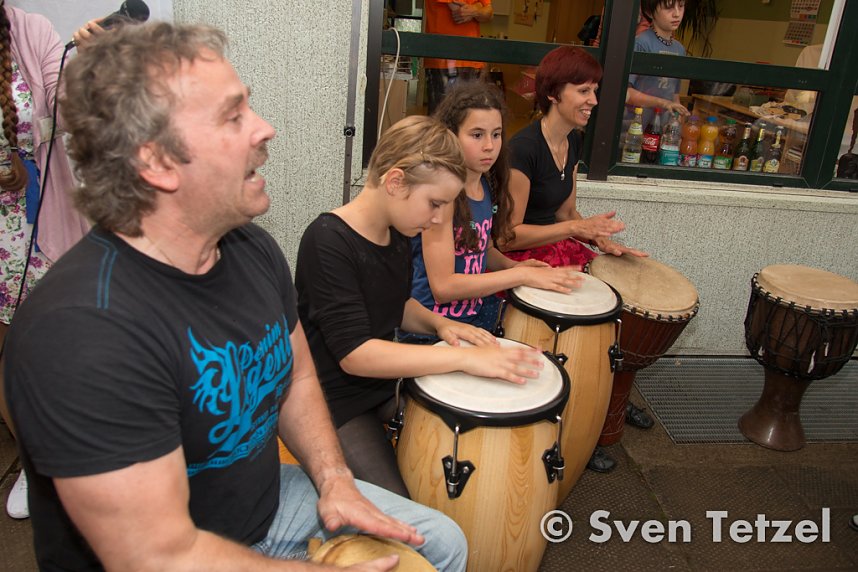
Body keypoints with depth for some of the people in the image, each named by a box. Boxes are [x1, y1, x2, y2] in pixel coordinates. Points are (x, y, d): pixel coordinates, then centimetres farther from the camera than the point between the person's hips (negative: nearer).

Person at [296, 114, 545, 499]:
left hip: (387, 383, 8)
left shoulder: (396, 233, 1)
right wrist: (463, 358, -33)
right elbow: (354, 354, -29)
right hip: (338, 405, -8)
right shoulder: (328, 241, -25)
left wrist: (438, 324, -5)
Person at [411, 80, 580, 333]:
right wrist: (521, 275, -20)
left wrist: (512, 266, 0)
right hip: (434, 324, -8)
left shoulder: (487, 185, 3)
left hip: (476, 310, 8)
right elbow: (442, 286, -23)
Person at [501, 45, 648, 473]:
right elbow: (509, 234, -19)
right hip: (521, 260, -8)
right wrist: (576, 229, -23)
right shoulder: (524, 147, -19)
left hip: (557, 251, 8)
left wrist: (602, 241, 1)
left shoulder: (573, 141, 8)